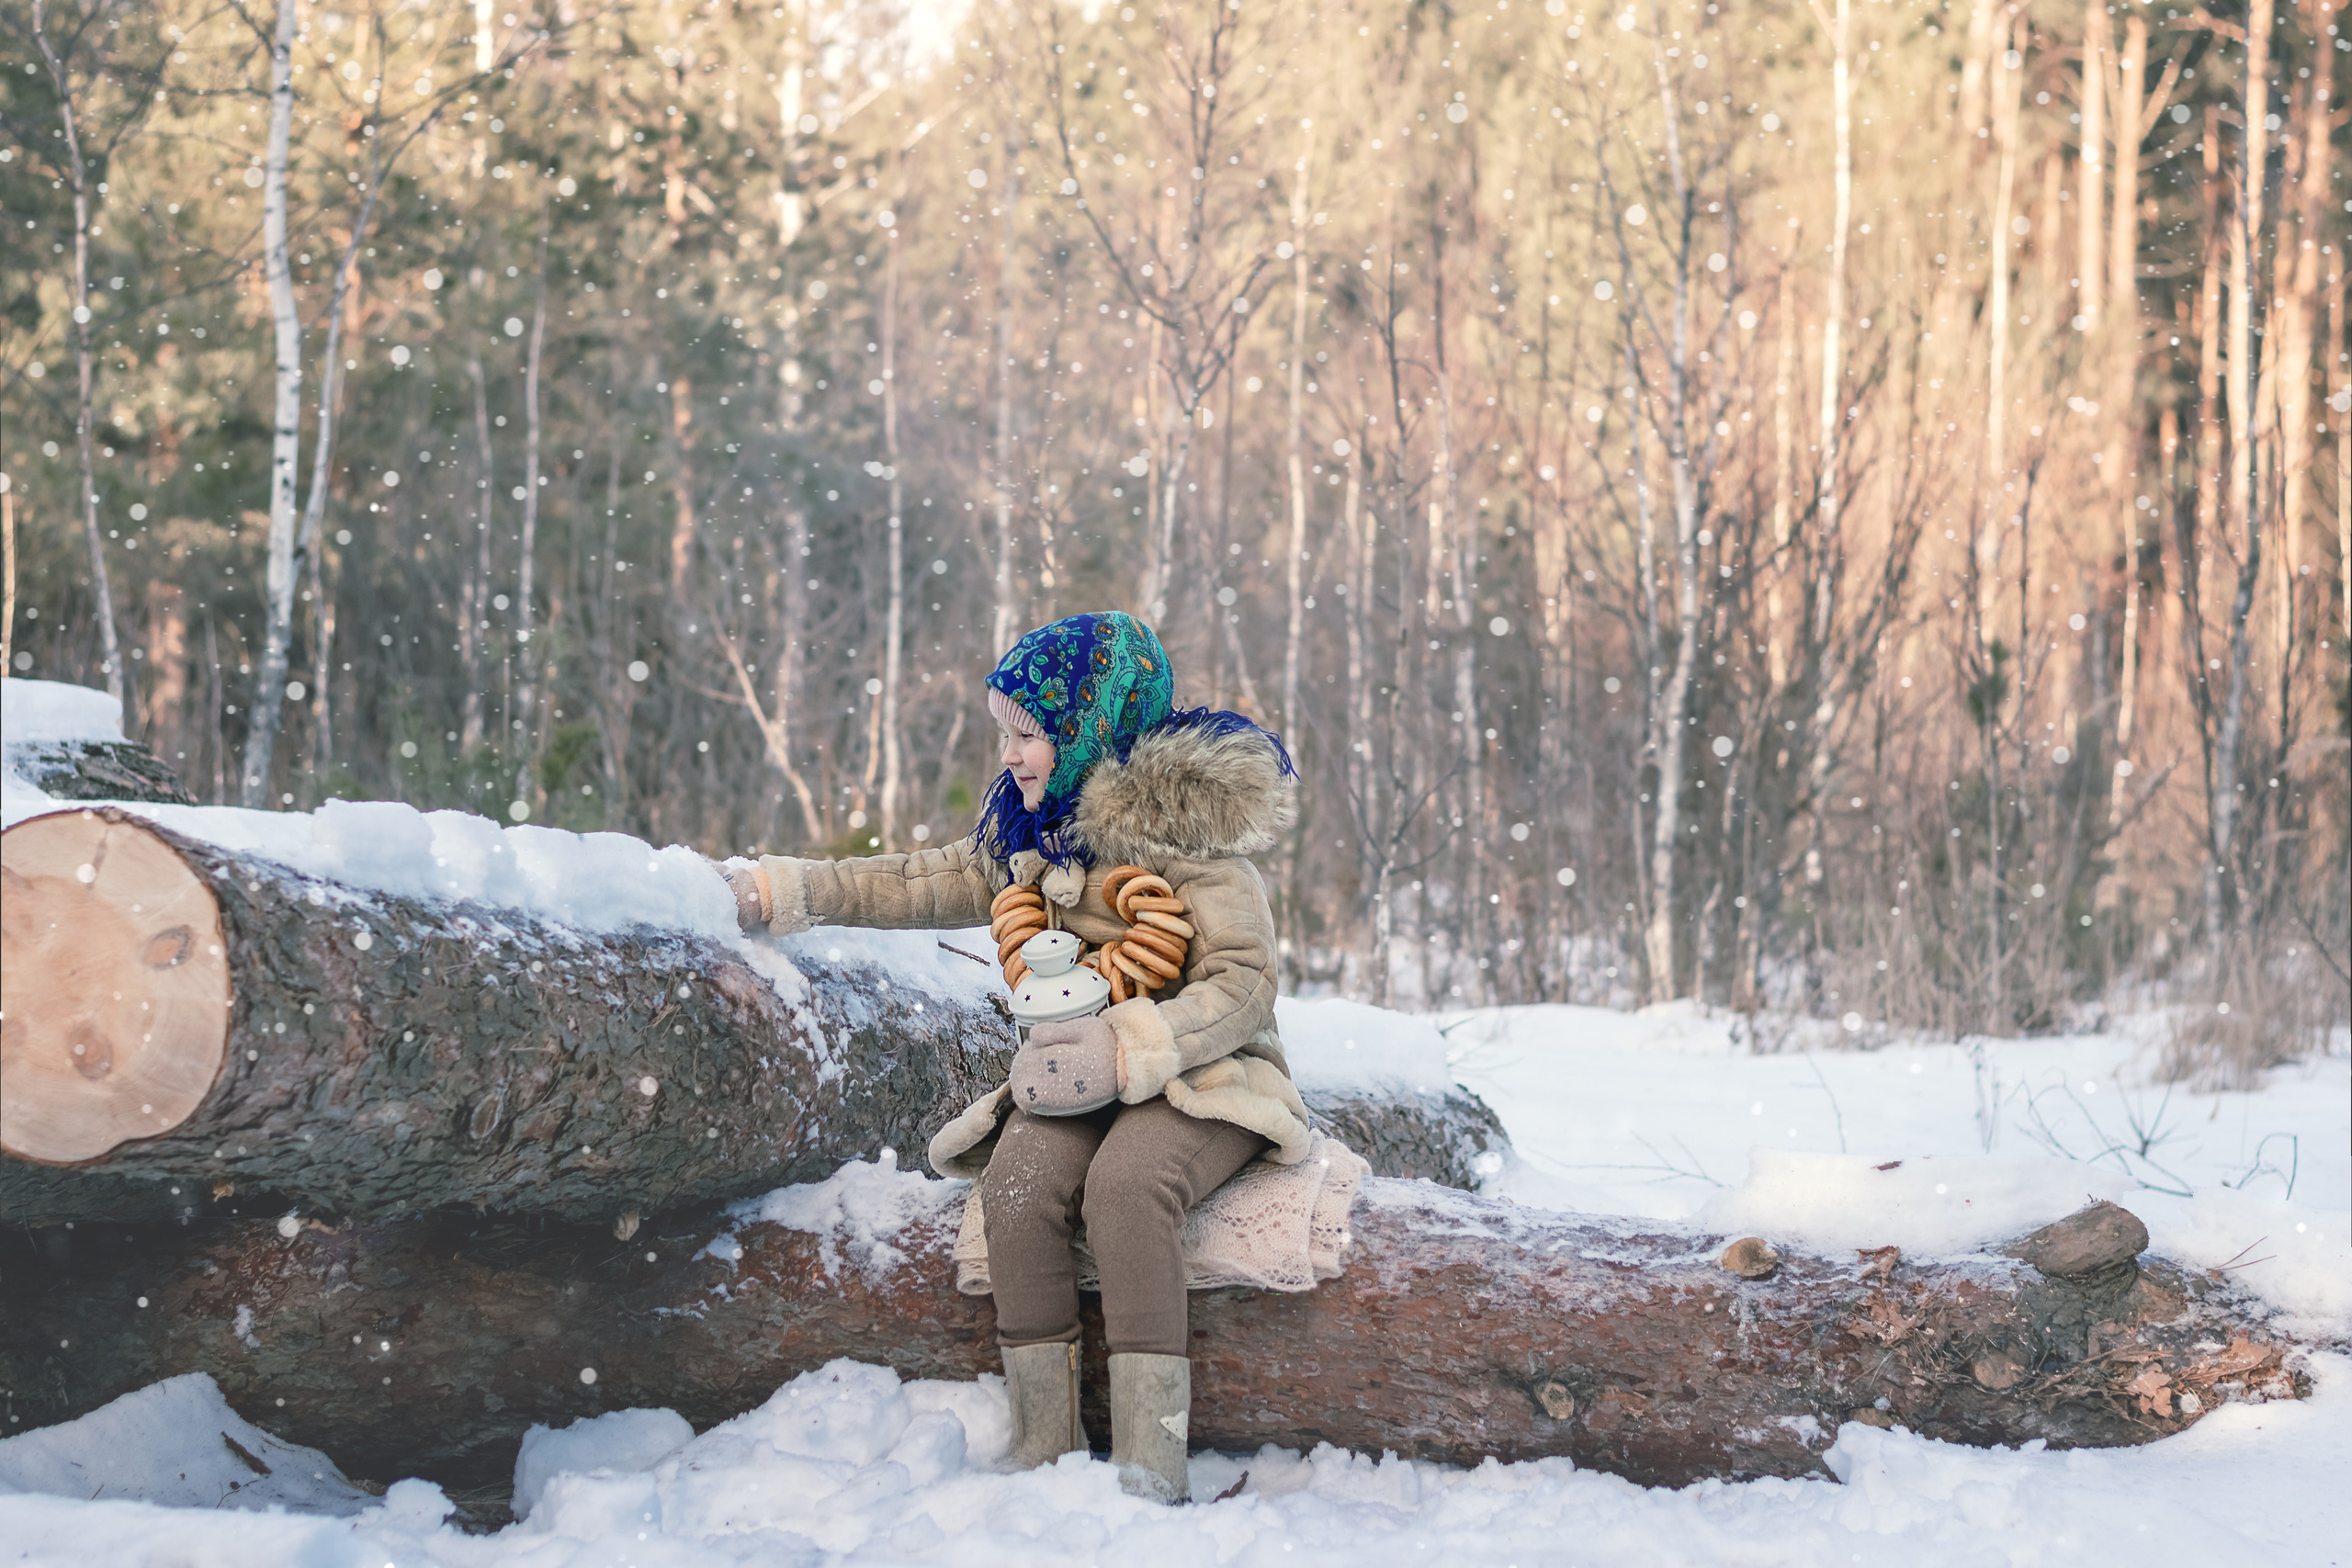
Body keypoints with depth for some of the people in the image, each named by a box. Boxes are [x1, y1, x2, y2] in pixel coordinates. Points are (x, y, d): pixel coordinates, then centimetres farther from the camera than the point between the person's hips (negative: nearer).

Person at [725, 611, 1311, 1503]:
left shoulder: (1184, 823, -11)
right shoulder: (1028, 836, 13)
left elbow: (1241, 983, -17)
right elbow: (916, 885, 21)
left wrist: (1127, 1047, -29)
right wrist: (781, 891, 12)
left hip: (1201, 1075, -6)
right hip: (1078, 1075, 6)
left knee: (1124, 1182, -36)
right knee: (1016, 1185, -26)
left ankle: (1149, 1468, -34)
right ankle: (1043, 1457, -22)